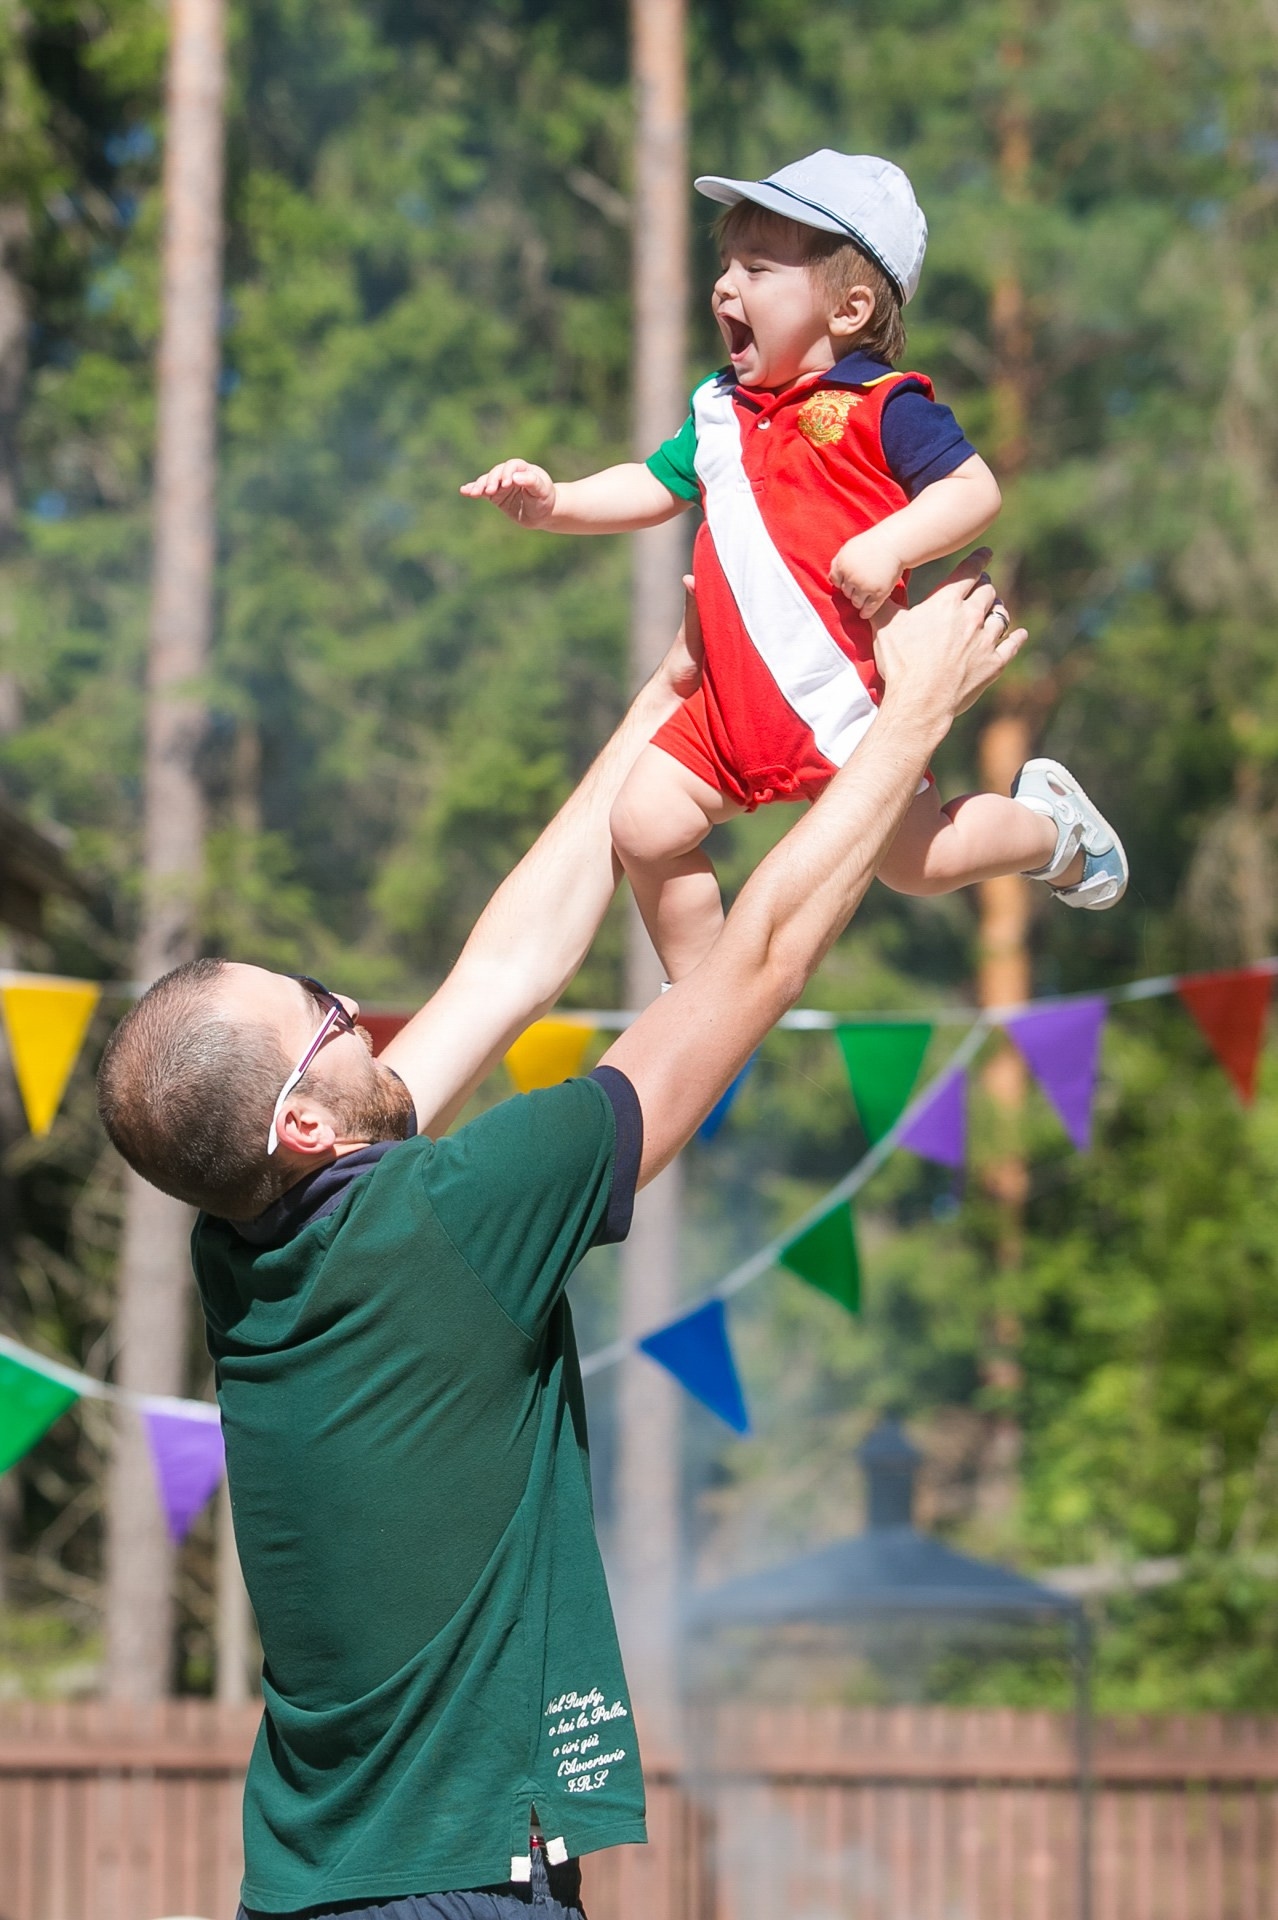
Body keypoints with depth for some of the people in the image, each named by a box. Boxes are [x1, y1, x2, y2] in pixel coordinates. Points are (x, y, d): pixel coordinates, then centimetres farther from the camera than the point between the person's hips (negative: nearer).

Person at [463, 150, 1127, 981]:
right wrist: (552, 501, 7)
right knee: (645, 824, -3)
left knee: (916, 859, 0)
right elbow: (652, 489, 22)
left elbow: (976, 490, -14)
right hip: (736, 702, 6)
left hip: (847, 694, -6)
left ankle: (1048, 820, 32)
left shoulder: (880, 406, -10)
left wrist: (890, 545, -28)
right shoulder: (722, 410, 12)